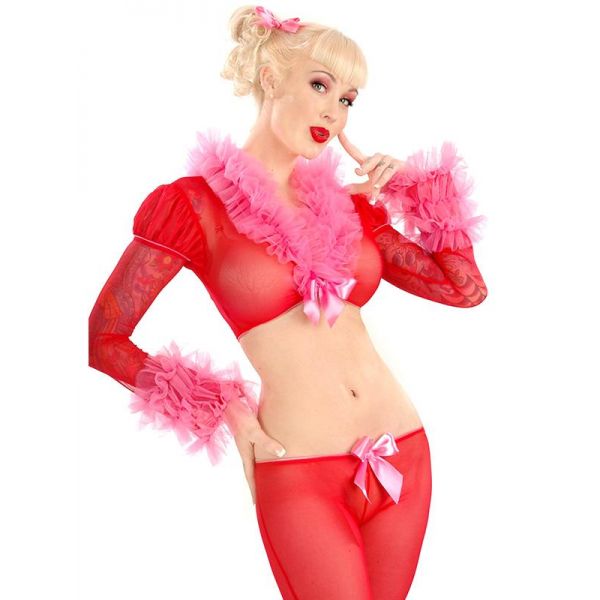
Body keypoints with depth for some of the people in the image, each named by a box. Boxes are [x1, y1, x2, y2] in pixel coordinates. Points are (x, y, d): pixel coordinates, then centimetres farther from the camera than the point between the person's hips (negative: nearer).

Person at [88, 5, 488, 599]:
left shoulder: (347, 204, 10)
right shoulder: (198, 202, -5)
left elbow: (466, 289, 10)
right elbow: (102, 339, -4)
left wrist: (418, 188, 3)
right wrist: (228, 410, -3)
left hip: (400, 452, 5)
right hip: (297, 473, -5)